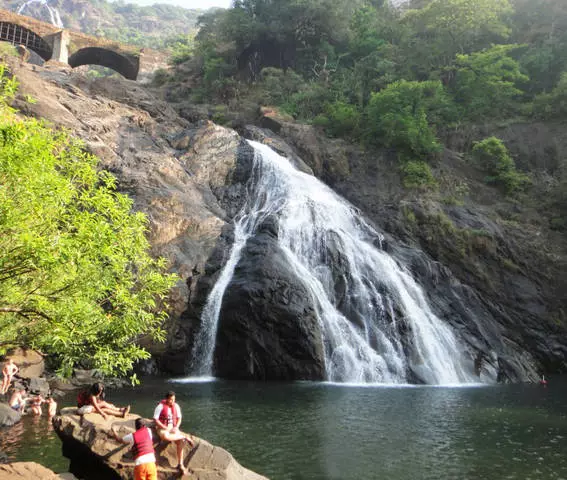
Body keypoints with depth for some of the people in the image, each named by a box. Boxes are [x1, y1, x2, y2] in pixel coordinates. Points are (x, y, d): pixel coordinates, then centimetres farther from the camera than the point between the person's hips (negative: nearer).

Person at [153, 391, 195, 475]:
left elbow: (179, 418, 8)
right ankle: (186, 437, -23)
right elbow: (155, 420, -14)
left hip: (173, 428, 4)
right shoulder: (160, 406, -13)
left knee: (180, 442, -22)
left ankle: (180, 464, -13)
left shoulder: (176, 406, 1)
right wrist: (165, 428, -20)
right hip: (162, 428, -4)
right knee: (165, 436, -41)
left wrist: (176, 427, -10)